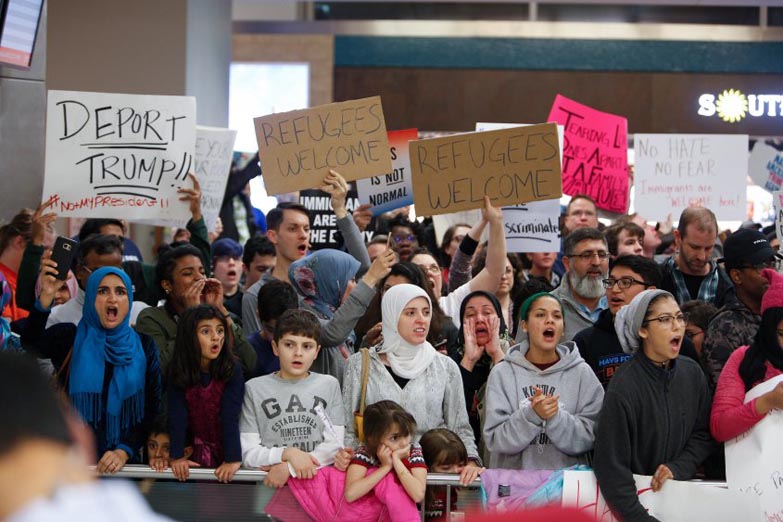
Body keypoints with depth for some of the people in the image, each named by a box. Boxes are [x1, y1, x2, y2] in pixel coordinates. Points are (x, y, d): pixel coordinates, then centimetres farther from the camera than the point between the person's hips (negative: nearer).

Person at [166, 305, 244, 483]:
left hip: (227, 446, -1)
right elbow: (177, 415, -15)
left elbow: (231, 416, -21)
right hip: (198, 447, 1)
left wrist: (233, 459, -28)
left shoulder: (232, 369, -14)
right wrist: (177, 456, -22)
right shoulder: (177, 371, -9)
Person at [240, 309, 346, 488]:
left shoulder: (329, 385, 13)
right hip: (270, 484, -1)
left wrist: (289, 468, -9)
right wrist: (288, 453, -11)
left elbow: (334, 446, 4)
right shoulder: (255, 389, 9)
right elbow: (248, 453, 5)